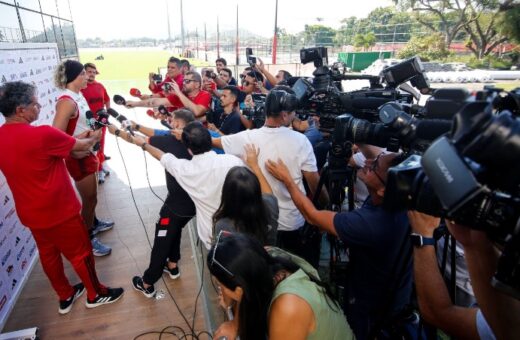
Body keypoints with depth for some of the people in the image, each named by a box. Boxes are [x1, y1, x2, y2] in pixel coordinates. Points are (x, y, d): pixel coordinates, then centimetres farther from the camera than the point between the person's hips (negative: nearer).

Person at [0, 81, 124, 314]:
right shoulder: (41, 134, -28)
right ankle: (96, 294, 31)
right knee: (80, 253, 11)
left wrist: (78, 140, 10)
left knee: (48, 255, 22)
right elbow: (81, 146, -13)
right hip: (59, 211, -8)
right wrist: (93, 138, 9)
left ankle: (65, 297, 41)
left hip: (30, 213, 8)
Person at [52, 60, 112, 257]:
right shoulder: (67, 102, -24)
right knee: (89, 198, 4)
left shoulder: (78, 95, 4)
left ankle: (92, 223, 45)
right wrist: (88, 135, -22)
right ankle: (88, 240, 21)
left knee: (91, 195, 24)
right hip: (78, 156, -9)